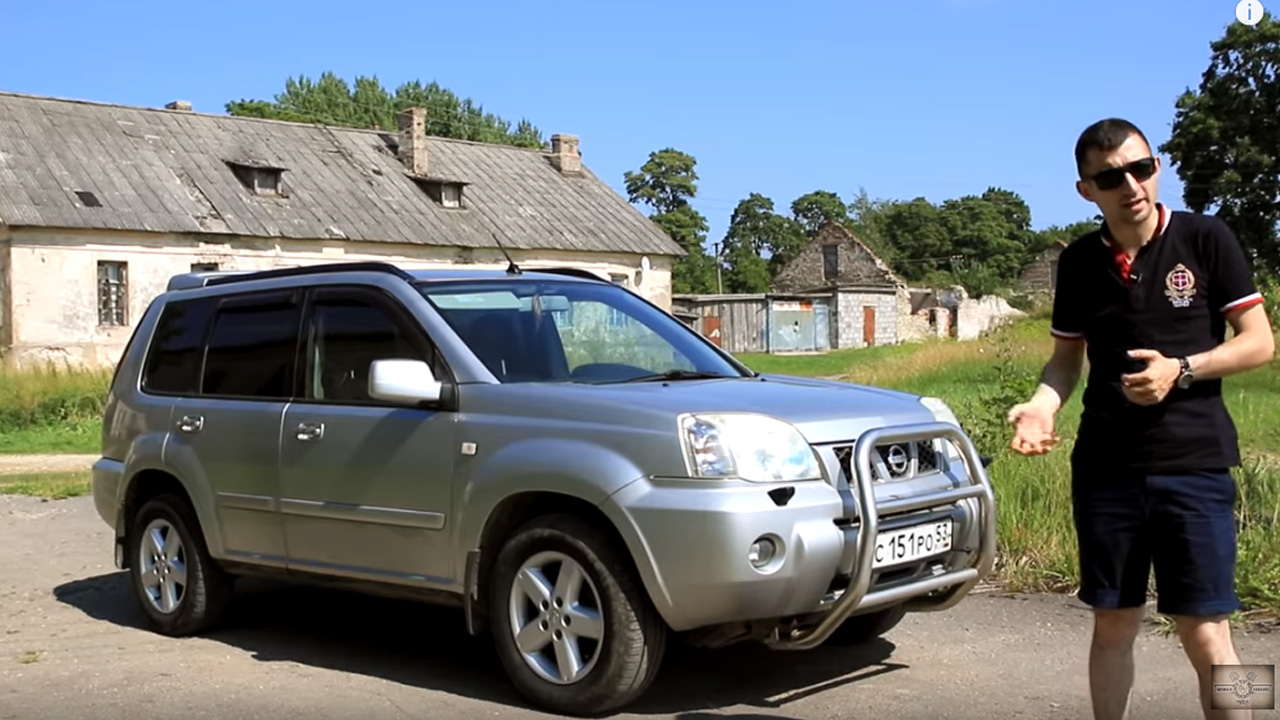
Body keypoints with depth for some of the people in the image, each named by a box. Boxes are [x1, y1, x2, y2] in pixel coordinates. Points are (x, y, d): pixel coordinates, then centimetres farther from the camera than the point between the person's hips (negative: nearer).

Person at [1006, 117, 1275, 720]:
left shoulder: (1205, 239, -4)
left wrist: (1181, 369, -17)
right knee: (1113, 626, 11)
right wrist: (1041, 404, -10)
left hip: (1195, 466, -3)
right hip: (1104, 469, 3)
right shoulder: (1079, 261, 4)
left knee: (1205, 635, -2)